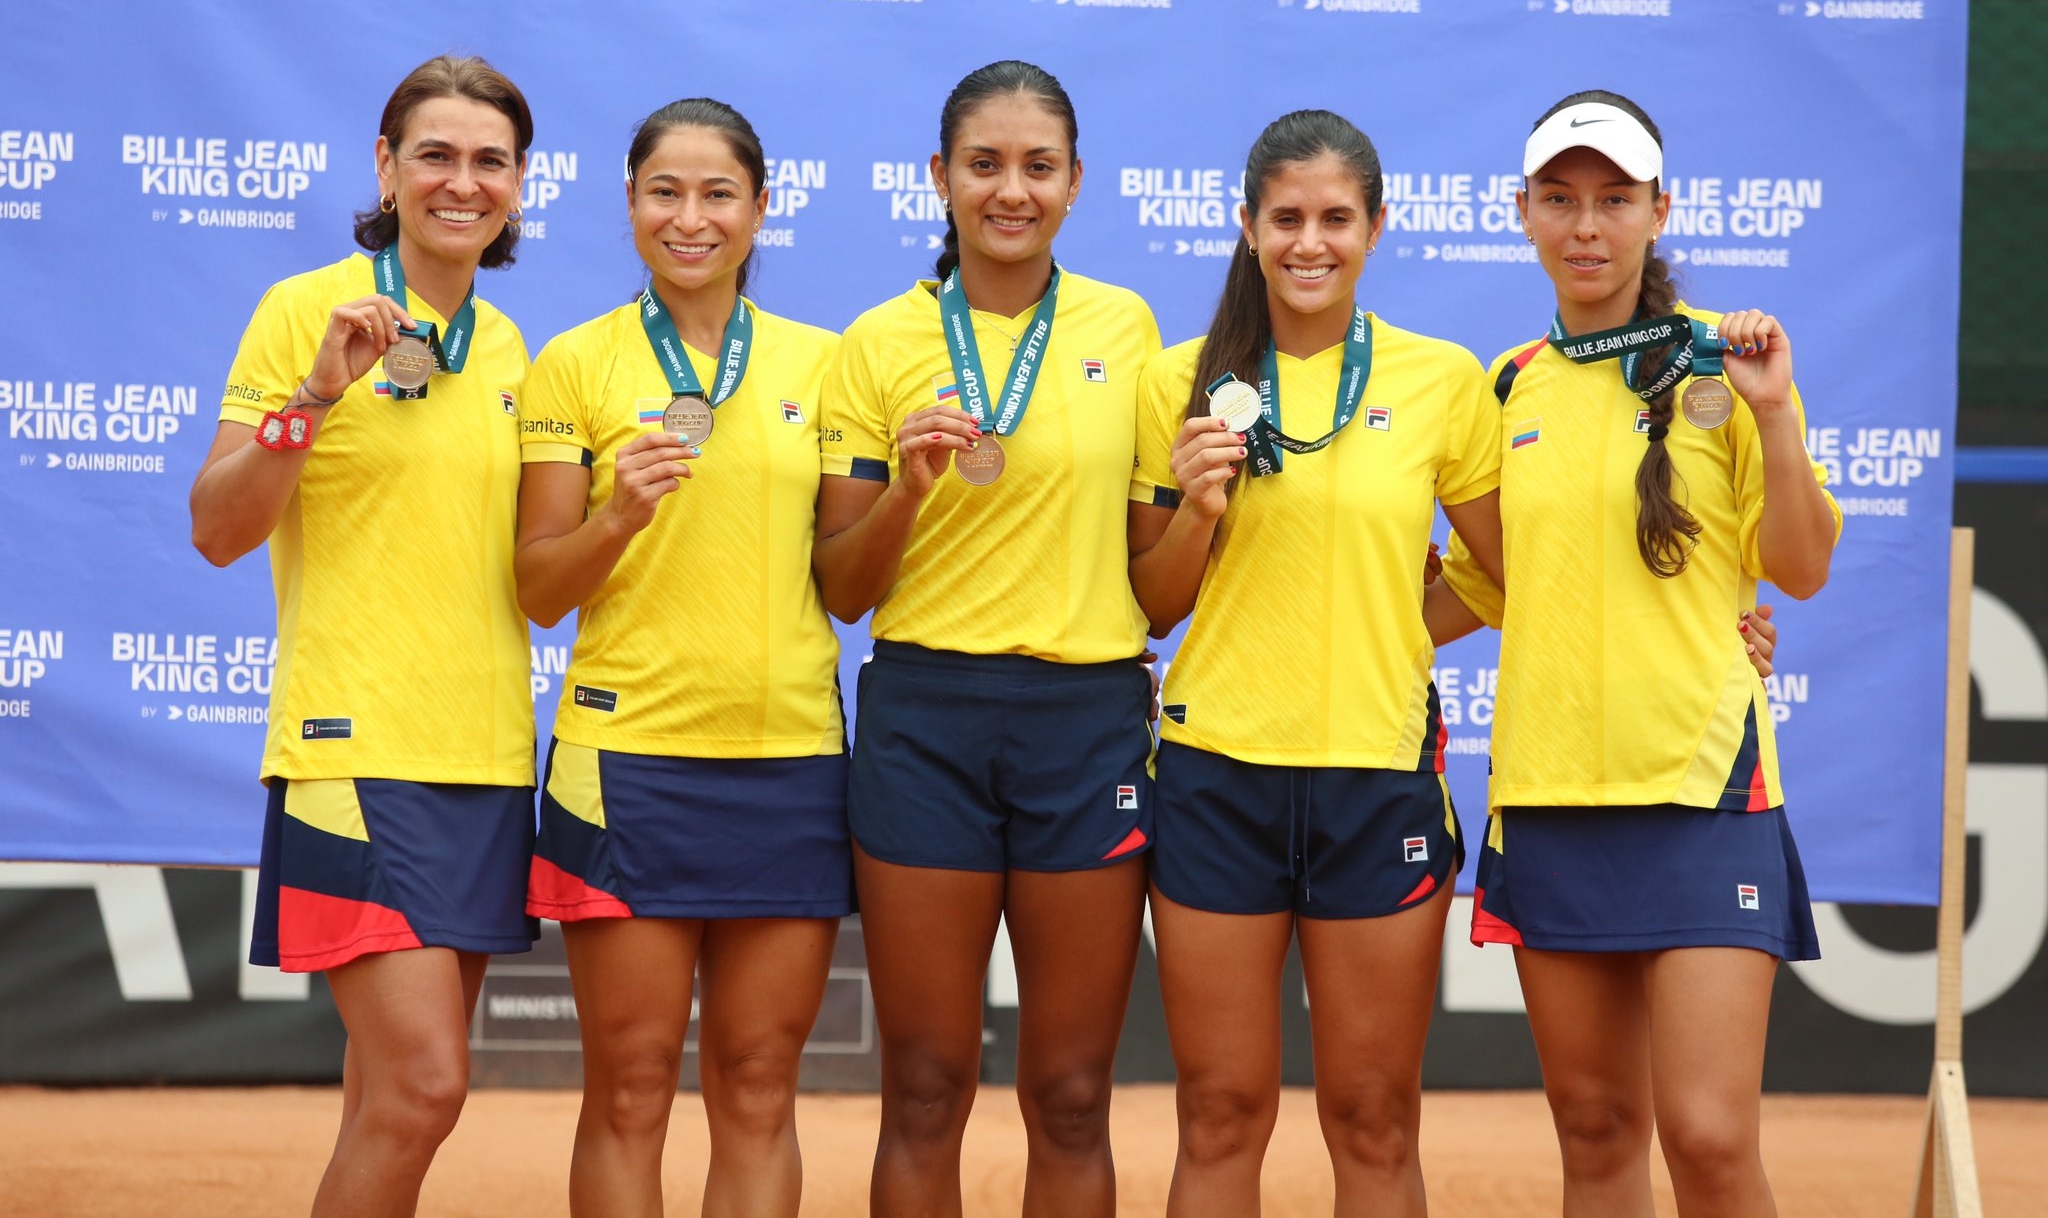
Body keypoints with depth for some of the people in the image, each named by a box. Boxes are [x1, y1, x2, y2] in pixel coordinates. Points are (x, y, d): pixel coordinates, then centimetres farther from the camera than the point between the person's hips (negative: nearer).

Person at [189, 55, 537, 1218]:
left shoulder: (509, 348, 13)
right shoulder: (307, 311, -4)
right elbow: (219, 531, -9)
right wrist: (316, 394, -21)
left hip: (486, 758, 6)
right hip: (357, 748, -6)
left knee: (396, 1093, 7)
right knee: (421, 1085, -15)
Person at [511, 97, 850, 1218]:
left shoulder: (818, 362, 10)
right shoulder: (575, 365, 2)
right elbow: (539, 591, 1)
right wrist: (621, 514, -17)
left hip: (790, 755, 3)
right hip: (631, 751, -3)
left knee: (758, 1090, 5)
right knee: (631, 1090, -1)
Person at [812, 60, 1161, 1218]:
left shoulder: (1125, 327, 5)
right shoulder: (881, 343, 2)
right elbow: (843, 588, 2)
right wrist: (907, 487, -13)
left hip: (1090, 717, 1)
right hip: (926, 715, -1)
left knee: (1071, 1097, 5)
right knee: (926, 1092, 3)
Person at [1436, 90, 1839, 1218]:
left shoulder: (1717, 361, -1)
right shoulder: (1509, 386, 11)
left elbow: (1803, 570, -1)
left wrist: (1772, 412, -13)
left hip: (1702, 784, -4)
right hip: (1547, 783, 4)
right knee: (1595, 1127, 8)